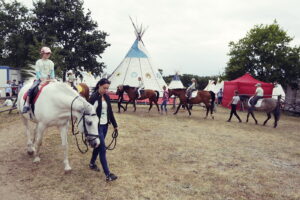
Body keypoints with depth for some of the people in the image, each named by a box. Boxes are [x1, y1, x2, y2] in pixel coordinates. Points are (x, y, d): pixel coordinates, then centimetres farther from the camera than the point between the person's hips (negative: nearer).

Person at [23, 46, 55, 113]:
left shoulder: (51, 62, 10)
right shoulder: (38, 62, 4)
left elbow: (52, 72, 5)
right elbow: (37, 72, -3)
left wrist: (52, 79, -13)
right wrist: (42, 79, -17)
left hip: (48, 79, 2)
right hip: (40, 79, -2)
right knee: (31, 89, -24)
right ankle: (27, 104, -21)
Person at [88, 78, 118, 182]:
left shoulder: (107, 97, 7)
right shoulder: (93, 97, -13)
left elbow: (110, 111, 12)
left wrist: (115, 125, 13)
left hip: (105, 125, 7)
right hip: (97, 126, -7)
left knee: (98, 146, 20)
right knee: (102, 149, -7)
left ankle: (92, 163, 42)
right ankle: (107, 174, -3)